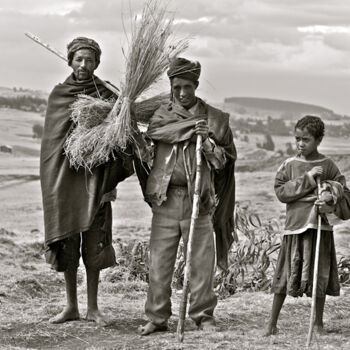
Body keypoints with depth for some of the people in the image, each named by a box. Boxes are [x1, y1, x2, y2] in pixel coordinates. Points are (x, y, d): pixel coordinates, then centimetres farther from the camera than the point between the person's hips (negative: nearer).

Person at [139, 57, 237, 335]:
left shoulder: (215, 118, 8)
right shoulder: (162, 114, 11)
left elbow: (224, 161, 7)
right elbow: (154, 131, -13)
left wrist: (208, 143, -12)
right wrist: (191, 125, -17)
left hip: (199, 198, 0)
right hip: (165, 198, 1)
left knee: (202, 259, 0)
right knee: (160, 260, 0)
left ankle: (203, 315, 12)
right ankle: (157, 317, 8)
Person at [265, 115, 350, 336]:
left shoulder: (328, 166, 3)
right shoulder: (290, 165, 4)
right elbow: (281, 192, -7)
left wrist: (331, 196, -17)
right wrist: (308, 178, -12)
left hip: (320, 227, 0)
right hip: (295, 228, 0)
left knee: (320, 277, 6)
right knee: (286, 277, 2)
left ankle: (319, 322, 22)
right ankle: (272, 323, 11)